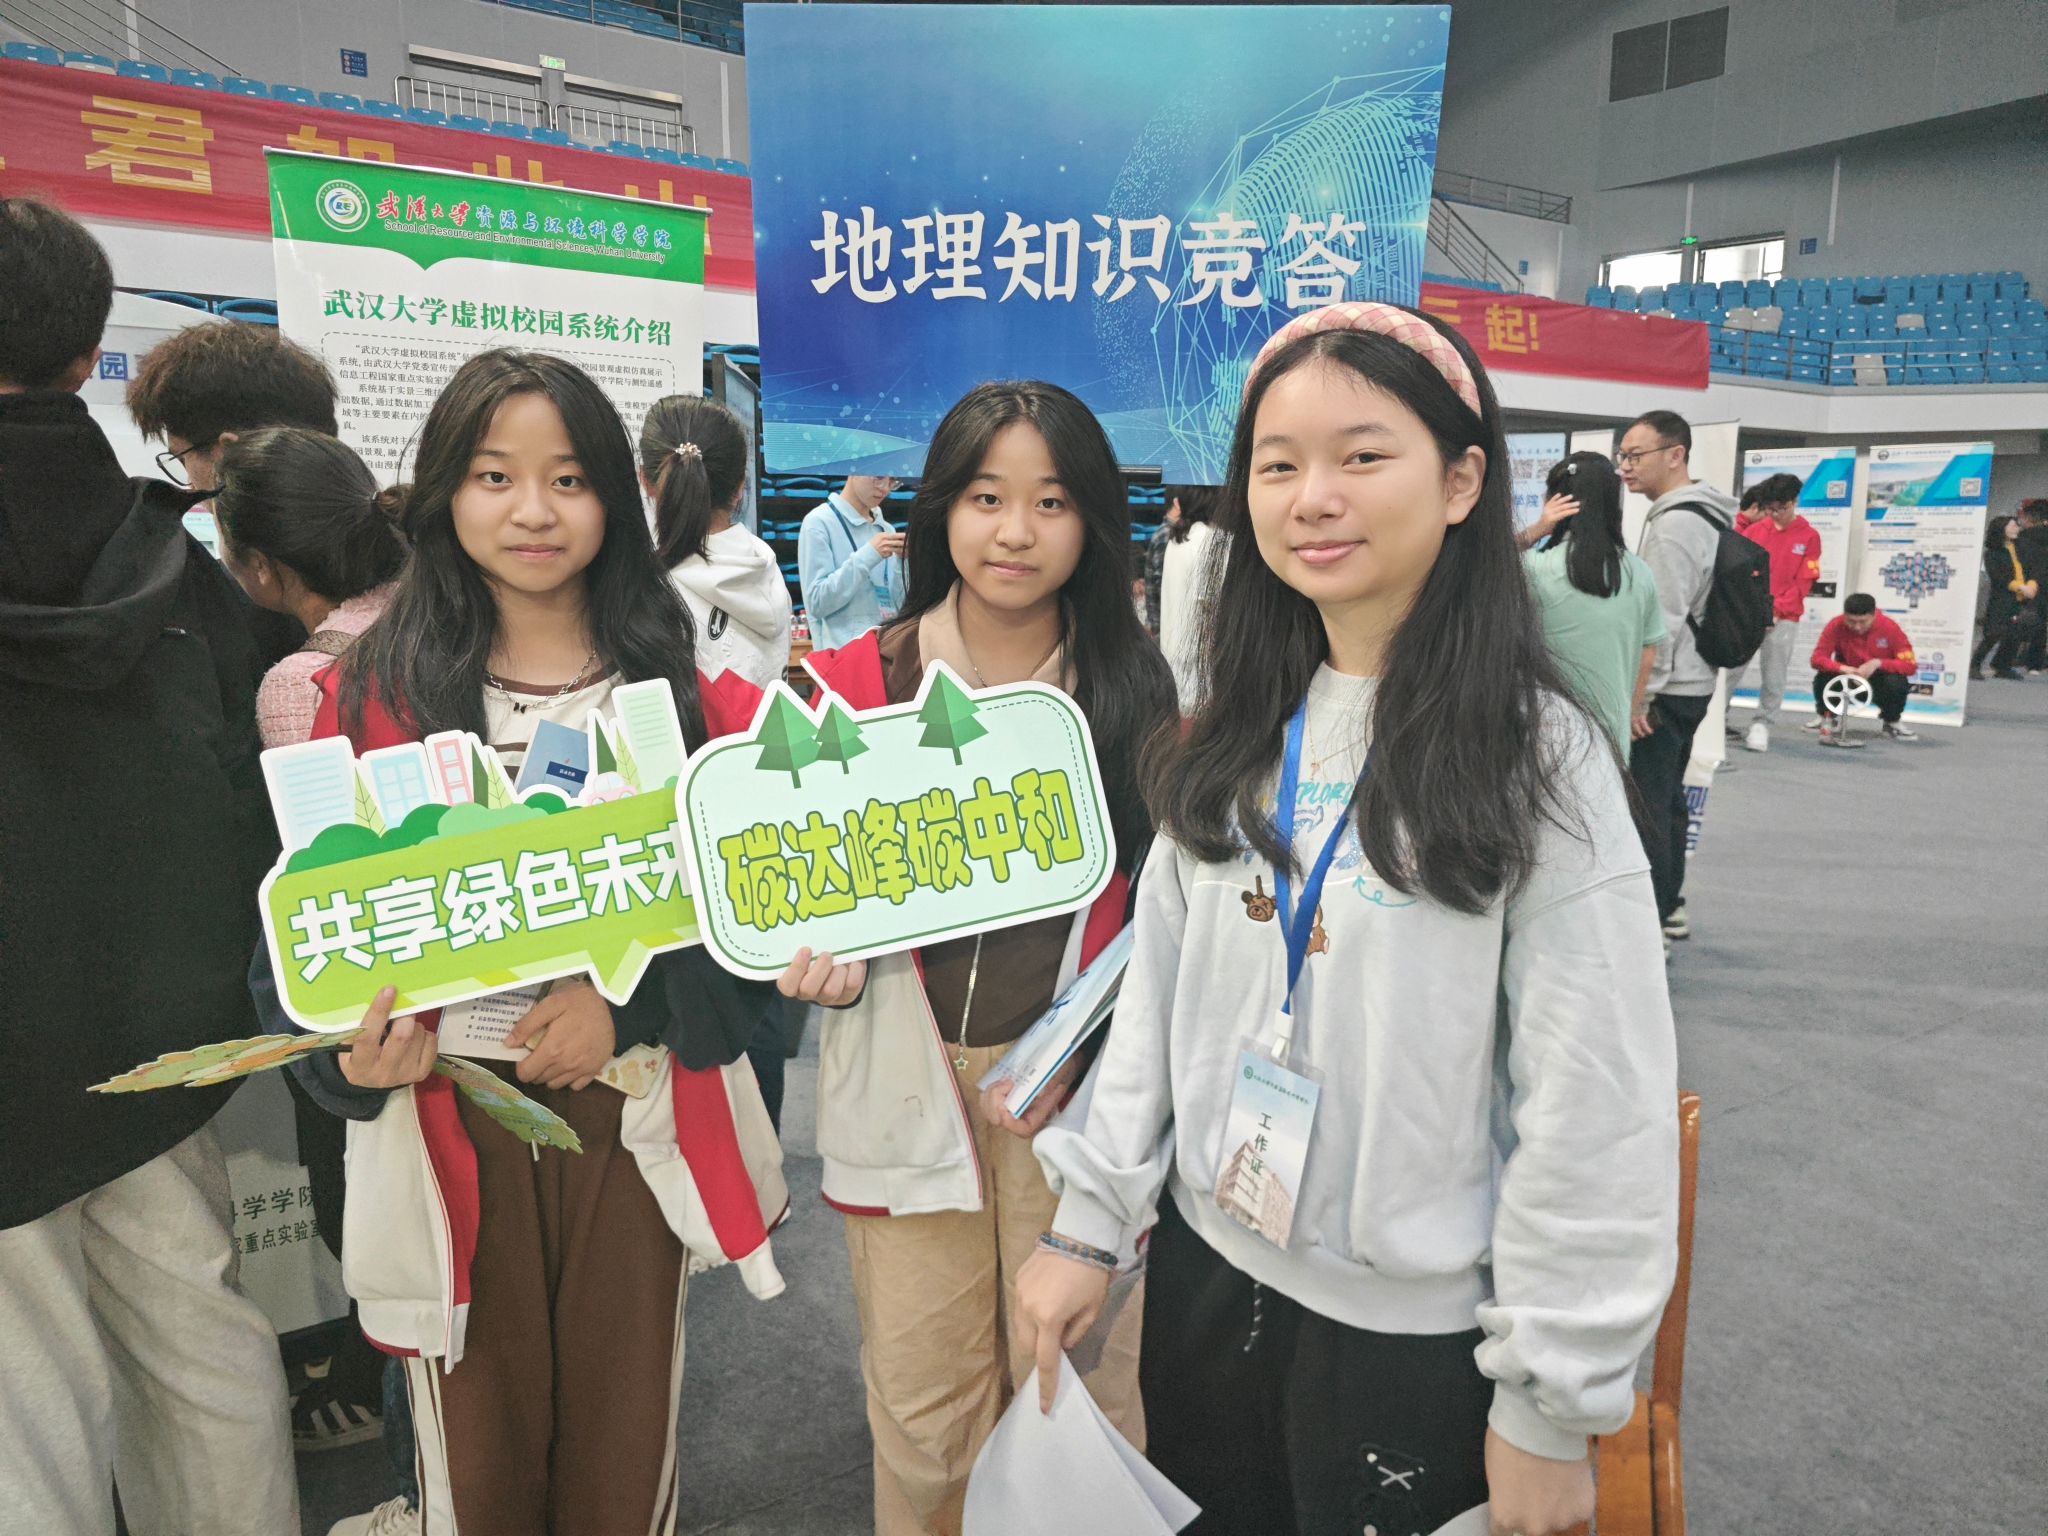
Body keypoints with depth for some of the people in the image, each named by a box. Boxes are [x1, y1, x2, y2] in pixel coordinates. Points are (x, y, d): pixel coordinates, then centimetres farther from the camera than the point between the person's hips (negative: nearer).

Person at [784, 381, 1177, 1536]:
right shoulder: (856, 683, 0)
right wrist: (823, 959, -12)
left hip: (1083, 1084, 0)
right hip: (910, 1082, 1)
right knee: (924, 1410, 13)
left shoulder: (1139, 690, -2)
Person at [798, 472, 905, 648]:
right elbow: (817, 602, -14)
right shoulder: (819, 522, -6)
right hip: (843, 651, -5)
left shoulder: (885, 529, 11)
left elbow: (900, 605, 9)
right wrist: (866, 557, -19)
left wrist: (903, 562, -6)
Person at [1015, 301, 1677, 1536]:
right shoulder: (1237, 739, 0)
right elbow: (1158, 990, 4)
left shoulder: (1537, 758, -15)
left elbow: (1597, 1106, -14)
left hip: (1413, 1332, -4)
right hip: (1204, 1269, 5)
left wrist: (1551, 1401, -10)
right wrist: (1088, 1220, 2)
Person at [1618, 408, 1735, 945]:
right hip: (1692, 681, 11)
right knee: (1667, 797, 18)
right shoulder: (1708, 514, 14)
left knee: (1646, 805, -7)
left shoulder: (1675, 524, -19)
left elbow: (1663, 619, -23)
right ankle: (1669, 907, 29)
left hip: (1664, 688, -11)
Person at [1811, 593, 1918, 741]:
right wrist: (1842, 668, -39)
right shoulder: (1836, 625, -20)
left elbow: (1910, 665, -19)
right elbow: (1818, 658, -20)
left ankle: (1892, 723, 0)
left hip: (1877, 681, 0)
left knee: (1896, 682, -33)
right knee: (1823, 677, -31)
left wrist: (1878, 663, -34)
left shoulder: (1889, 627, -20)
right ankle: (1827, 719, 0)